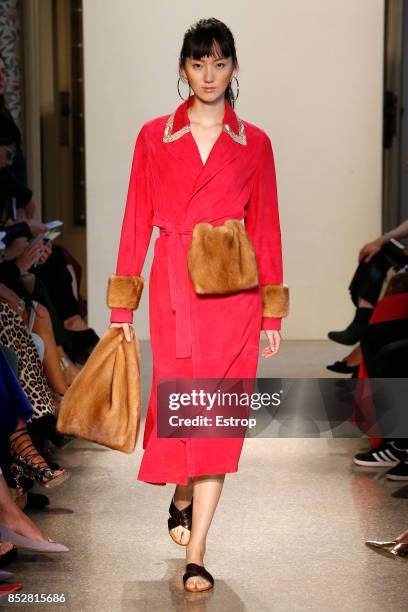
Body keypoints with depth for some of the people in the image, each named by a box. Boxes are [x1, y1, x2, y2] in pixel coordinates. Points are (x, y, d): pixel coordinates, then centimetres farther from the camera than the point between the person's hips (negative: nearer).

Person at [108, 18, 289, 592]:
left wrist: (272, 312, 5)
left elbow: (266, 226, 7)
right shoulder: (154, 137, 6)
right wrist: (122, 308, 1)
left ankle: (195, 553, 3)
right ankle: (182, 498, 37)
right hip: (173, 287, 0)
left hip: (233, 288, 0)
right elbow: (137, 220, 5)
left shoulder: (254, 142, 6)